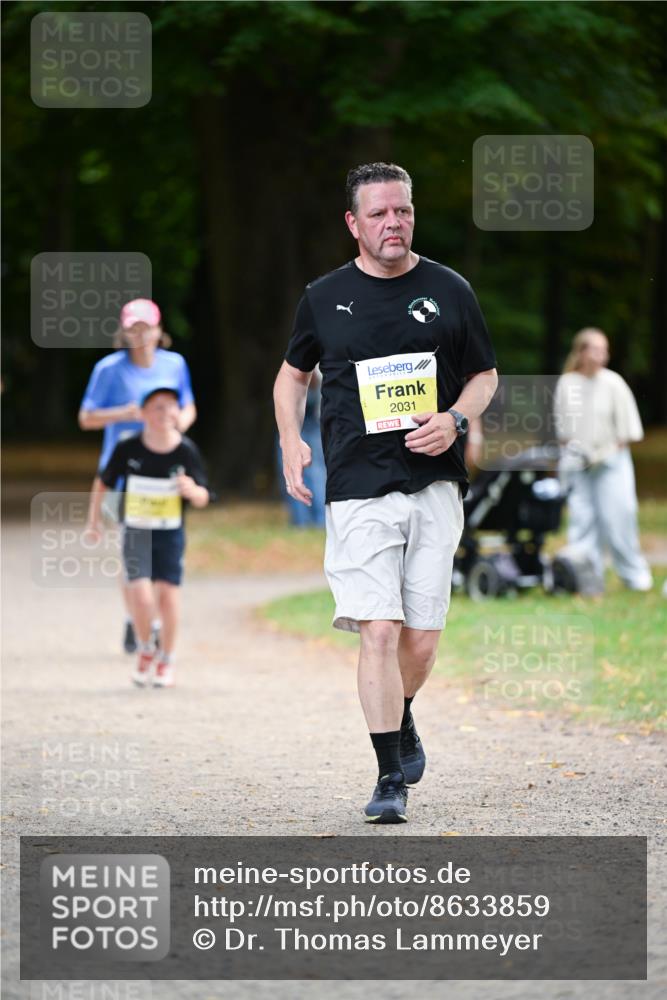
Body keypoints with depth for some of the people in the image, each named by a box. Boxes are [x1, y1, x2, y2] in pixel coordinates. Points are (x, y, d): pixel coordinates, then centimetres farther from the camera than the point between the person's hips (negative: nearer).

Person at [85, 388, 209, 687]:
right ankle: (145, 650, 13)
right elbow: (103, 482, 4)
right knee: (141, 594, -14)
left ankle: (166, 660, 17)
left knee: (167, 594, -4)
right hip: (135, 533, -1)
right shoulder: (127, 449, -13)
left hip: (170, 534, 1)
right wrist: (93, 519, 10)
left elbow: (202, 499, -11)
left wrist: (192, 490, -33)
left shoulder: (186, 451, -12)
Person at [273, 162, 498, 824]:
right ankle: (391, 777, -8)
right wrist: (291, 441, 6)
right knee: (378, 631, -13)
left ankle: (401, 721, 34)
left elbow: (485, 375, 16)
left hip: (433, 487, 1)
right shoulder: (323, 298, 6)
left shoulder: (449, 291, 7)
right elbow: (293, 373, 22)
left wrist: (454, 421, -4)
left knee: (421, 639, 2)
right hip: (358, 491, -1)